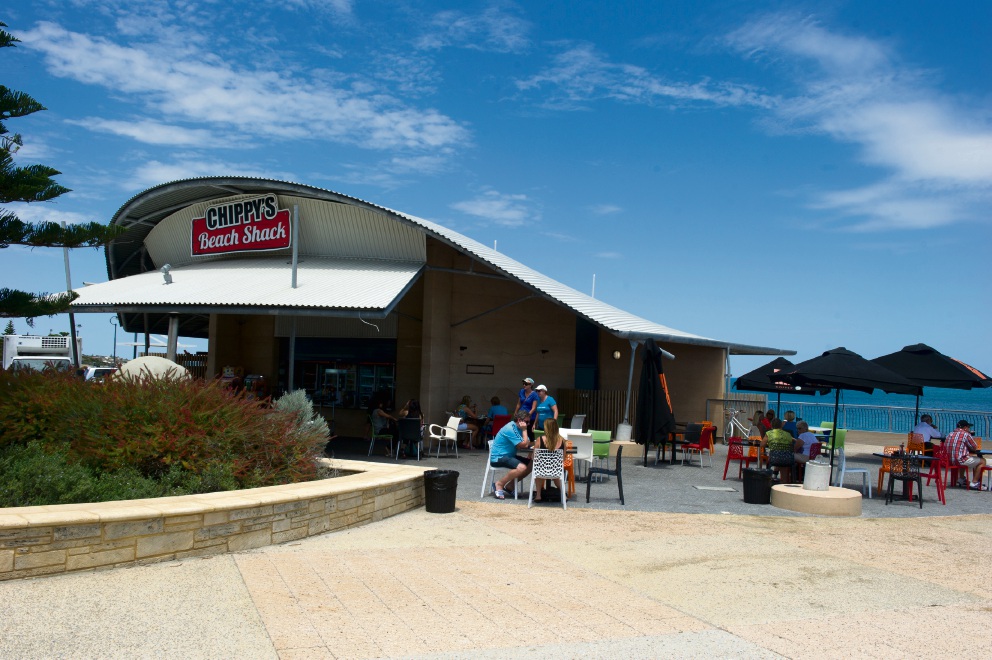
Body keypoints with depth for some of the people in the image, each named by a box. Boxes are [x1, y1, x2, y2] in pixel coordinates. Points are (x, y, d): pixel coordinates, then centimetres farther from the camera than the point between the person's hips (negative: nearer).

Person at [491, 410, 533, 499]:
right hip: (498, 457, -10)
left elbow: (527, 444, 5)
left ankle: (509, 485, 9)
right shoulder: (510, 429, -21)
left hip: (509, 455, 10)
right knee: (522, 467, -29)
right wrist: (524, 430, -12)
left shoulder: (518, 428, 8)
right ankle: (499, 484, -11)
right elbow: (524, 445, -19)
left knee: (531, 464, 3)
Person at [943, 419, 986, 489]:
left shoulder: (950, 434, 12)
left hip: (949, 461, 8)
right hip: (959, 461, -8)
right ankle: (974, 483, 6)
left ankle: (961, 478, 34)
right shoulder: (966, 435, -10)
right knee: (982, 461, 9)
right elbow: (975, 448, -1)